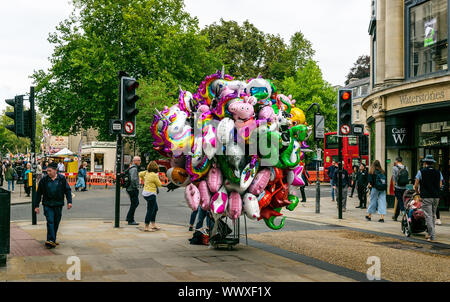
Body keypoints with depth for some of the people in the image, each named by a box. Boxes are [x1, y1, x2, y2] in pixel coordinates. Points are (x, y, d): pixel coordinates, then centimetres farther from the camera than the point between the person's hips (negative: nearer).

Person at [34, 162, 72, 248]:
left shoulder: (62, 179, 0)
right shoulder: (44, 180, -1)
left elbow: (67, 190, 5)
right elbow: (39, 193, 4)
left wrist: (69, 201, -5)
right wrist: (36, 205, 3)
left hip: (58, 205, 2)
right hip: (47, 205, -2)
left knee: (56, 223, 9)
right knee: (50, 222, -13)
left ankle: (53, 240, 22)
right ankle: (51, 240, -18)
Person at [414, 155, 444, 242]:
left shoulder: (421, 171, -4)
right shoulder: (438, 172, 6)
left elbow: (416, 186, -2)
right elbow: (440, 185, 9)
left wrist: (418, 192, 17)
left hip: (426, 197, -4)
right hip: (436, 196, 4)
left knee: (428, 216, -3)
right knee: (433, 215, 16)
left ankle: (432, 236, -8)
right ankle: (429, 233, 21)